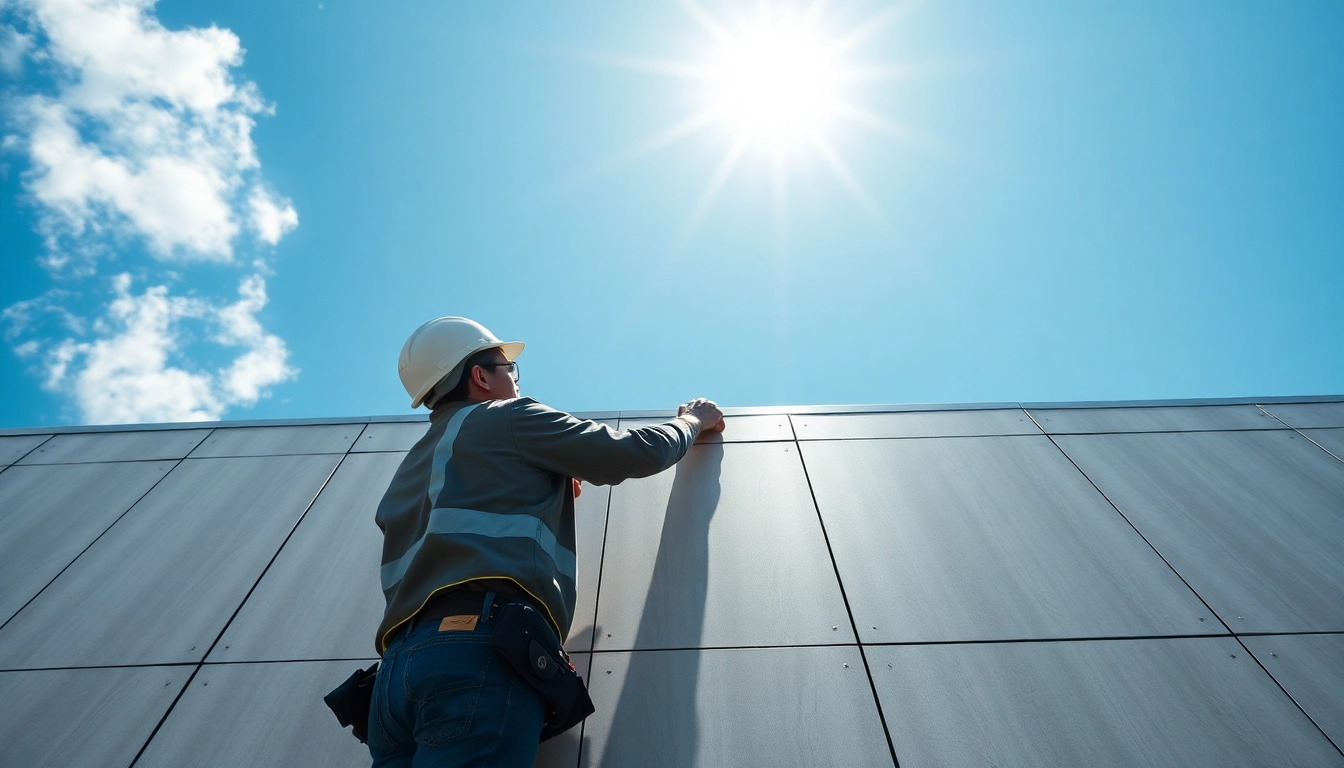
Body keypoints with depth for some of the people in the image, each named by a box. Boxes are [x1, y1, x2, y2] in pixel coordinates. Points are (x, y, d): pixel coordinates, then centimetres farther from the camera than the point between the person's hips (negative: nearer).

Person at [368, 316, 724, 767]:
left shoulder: (412, 470, 31)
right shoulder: (508, 418, 8)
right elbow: (637, 454, 8)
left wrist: (544, 492, 33)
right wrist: (691, 422, 29)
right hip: (480, 648, -8)